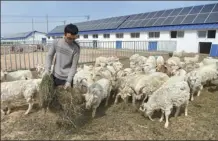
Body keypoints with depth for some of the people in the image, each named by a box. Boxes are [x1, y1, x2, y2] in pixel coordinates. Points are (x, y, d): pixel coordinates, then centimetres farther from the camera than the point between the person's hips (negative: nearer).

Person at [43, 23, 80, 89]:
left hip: (66, 78, -3)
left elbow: (74, 66, -11)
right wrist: (47, 69, -8)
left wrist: (69, 81, -15)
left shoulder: (76, 48, -13)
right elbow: (49, 55, 4)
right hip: (55, 76, 3)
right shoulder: (56, 42, -5)